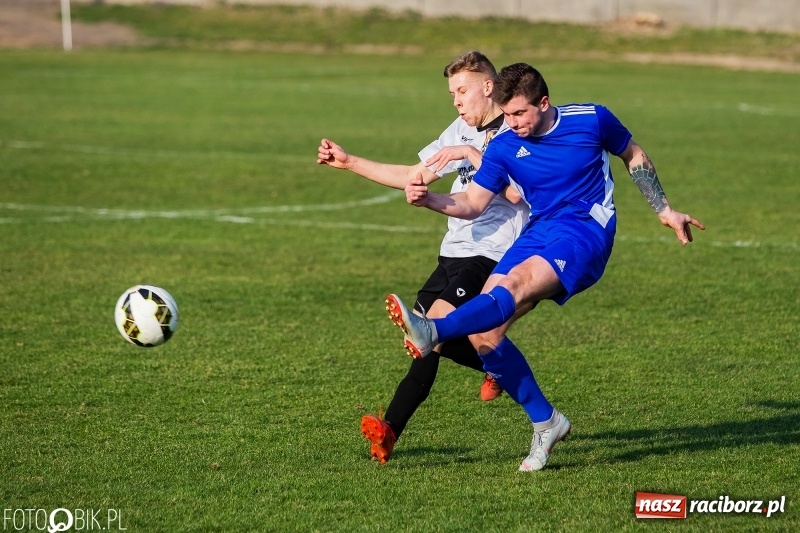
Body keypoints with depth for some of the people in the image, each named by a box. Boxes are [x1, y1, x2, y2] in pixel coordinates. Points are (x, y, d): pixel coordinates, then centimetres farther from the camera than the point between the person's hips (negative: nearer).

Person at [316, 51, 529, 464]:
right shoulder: (461, 131, 16)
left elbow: (515, 190, -23)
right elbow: (410, 177, 21)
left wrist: (472, 154, -23)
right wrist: (348, 162, 16)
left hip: (491, 255, -9)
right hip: (455, 250, 9)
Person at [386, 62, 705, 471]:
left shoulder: (591, 120, -3)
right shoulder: (504, 147, 3)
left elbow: (634, 157, 14)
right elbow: (473, 203, 2)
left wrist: (665, 211, 17)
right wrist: (429, 200, -18)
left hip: (586, 232, -5)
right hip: (538, 234, 5)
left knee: (516, 284, -34)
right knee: (483, 333, -10)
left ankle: (432, 332, -54)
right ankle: (546, 423, 2)